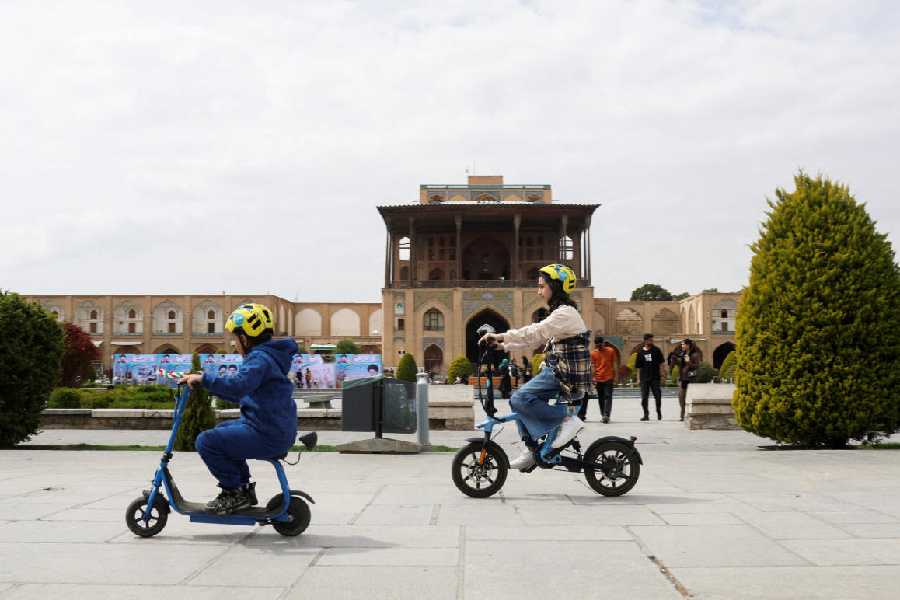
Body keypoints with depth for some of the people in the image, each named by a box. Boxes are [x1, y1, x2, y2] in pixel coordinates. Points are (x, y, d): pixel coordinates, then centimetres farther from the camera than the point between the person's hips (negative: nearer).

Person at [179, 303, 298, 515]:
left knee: (206, 442, -12)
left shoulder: (259, 358, -14)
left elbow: (238, 385, -33)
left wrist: (203, 378, -25)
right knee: (222, 430, 29)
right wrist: (207, 383, 23)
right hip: (279, 429, 11)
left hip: (268, 436, -11)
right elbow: (242, 394, 26)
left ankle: (234, 492, 0)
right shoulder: (267, 355, 19)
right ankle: (244, 487, 28)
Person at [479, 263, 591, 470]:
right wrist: (504, 345, 7)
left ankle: (567, 419, -13)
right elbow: (535, 337, 16)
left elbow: (535, 332, -25)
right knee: (517, 400, 7)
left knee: (520, 399, -21)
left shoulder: (566, 313, -13)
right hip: (556, 371, 10)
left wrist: (501, 336, -26)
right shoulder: (559, 313, 19)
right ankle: (531, 451, 9)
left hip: (565, 375, -10)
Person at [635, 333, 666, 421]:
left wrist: (661, 374, -3)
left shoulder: (656, 350, 3)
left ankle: (659, 413, 20)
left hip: (655, 377, -1)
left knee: (657, 395, 1)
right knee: (644, 397, 1)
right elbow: (638, 366, 9)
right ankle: (646, 414, 11)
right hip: (644, 378, 1)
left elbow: (662, 363, 5)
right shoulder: (640, 352, 5)